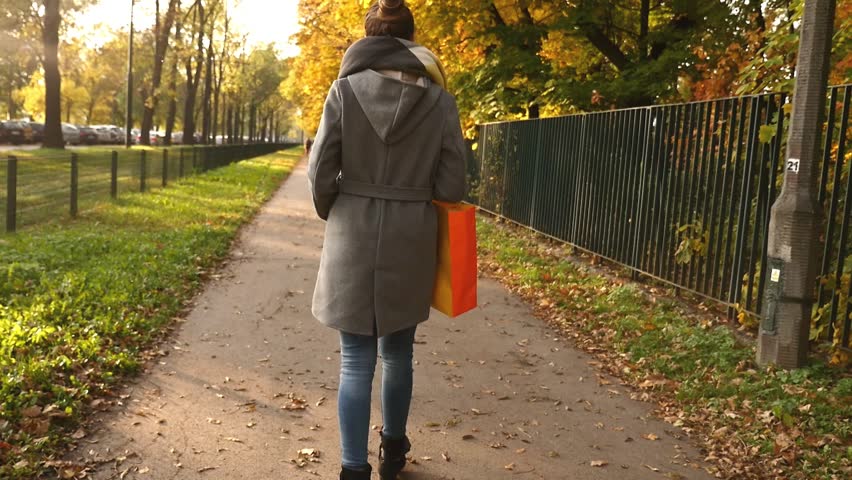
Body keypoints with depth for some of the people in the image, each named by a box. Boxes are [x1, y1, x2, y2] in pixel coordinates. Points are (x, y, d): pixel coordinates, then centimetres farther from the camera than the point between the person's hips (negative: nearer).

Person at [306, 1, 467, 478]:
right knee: (398, 353, 19)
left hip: (353, 239, -1)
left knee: (357, 360, 6)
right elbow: (451, 186, -4)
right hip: (411, 241, 2)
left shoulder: (345, 90, -6)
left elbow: (321, 173, -6)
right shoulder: (440, 100, -3)